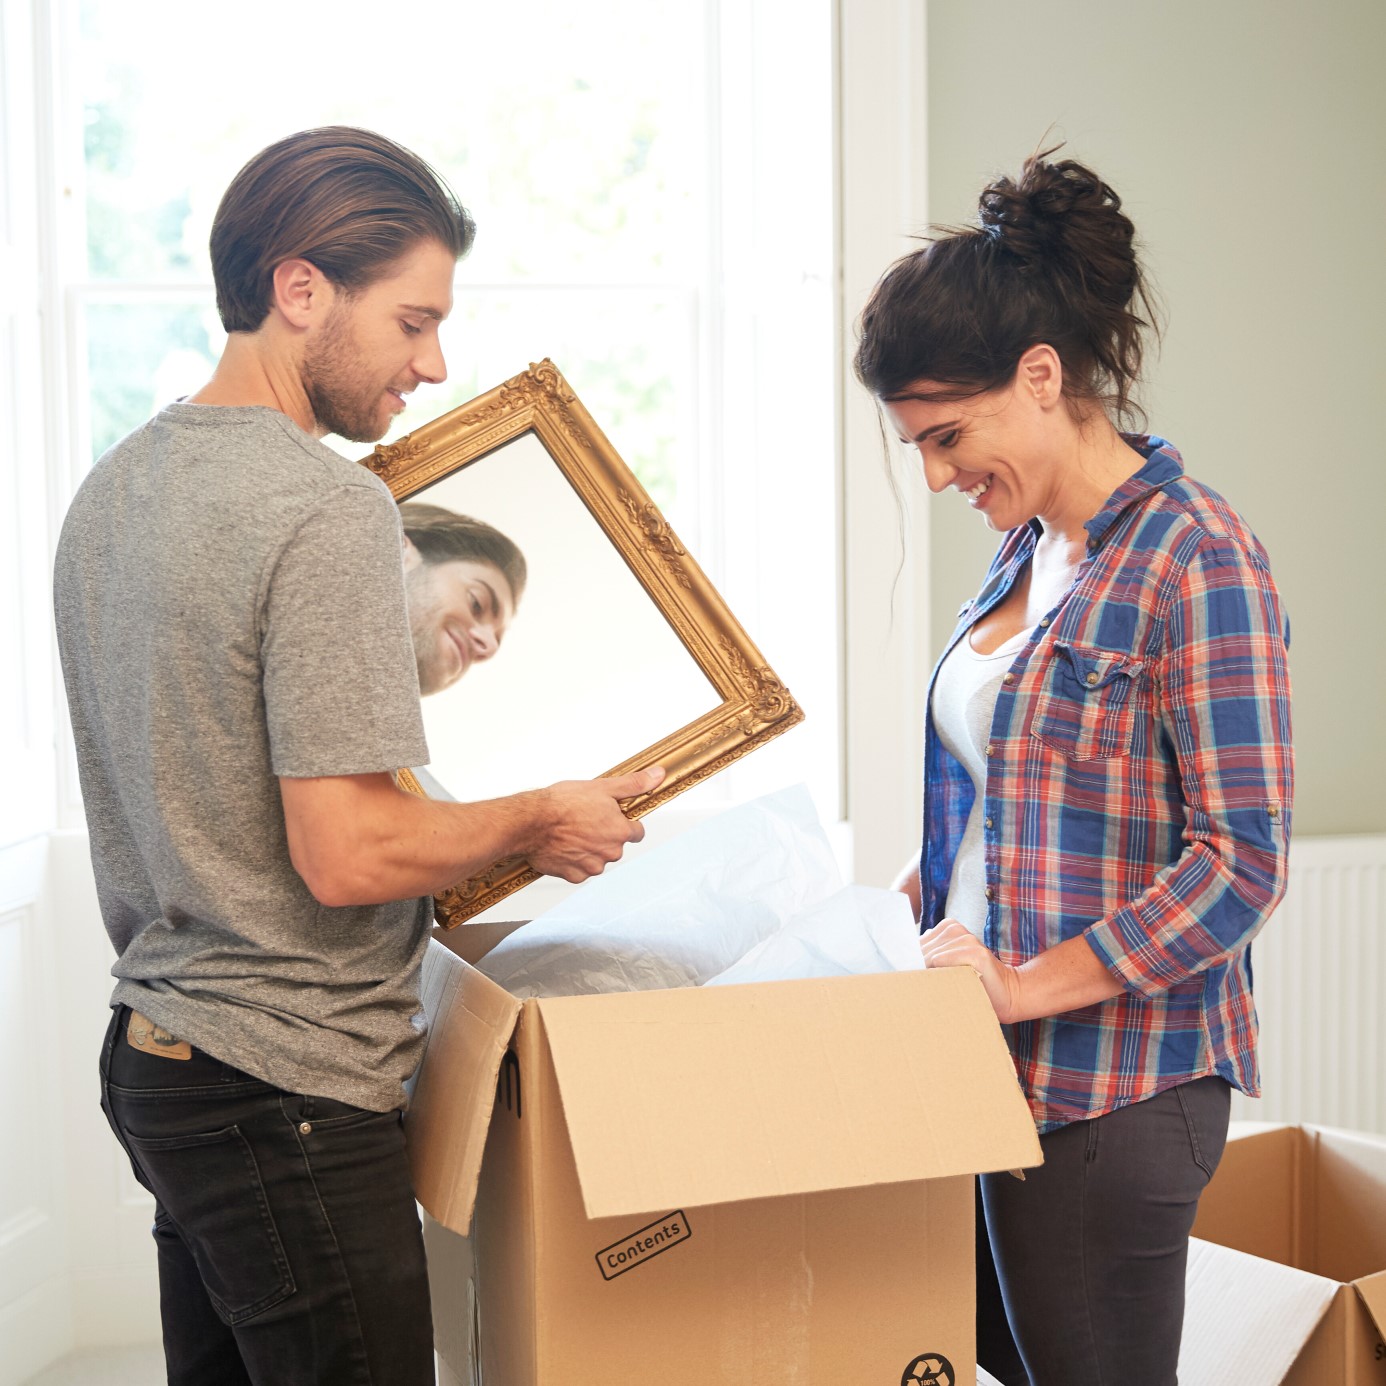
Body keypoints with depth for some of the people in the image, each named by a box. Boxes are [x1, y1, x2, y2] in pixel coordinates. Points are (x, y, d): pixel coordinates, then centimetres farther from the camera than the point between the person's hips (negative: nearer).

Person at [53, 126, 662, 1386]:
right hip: (289, 1087, -9)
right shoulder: (328, 509, -20)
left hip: (151, 1046, 9)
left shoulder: (112, 488, 9)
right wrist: (542, 821, -7)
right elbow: (349, 856, -23)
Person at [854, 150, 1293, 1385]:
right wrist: (929, 901, 5)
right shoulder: (1027, 551, 11)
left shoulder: (1194, 561, -14)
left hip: (1111, 1088, -8)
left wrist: (1027, 985, -19)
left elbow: (1241, 862, -18)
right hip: (993, 1067, 8)